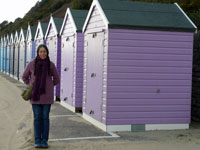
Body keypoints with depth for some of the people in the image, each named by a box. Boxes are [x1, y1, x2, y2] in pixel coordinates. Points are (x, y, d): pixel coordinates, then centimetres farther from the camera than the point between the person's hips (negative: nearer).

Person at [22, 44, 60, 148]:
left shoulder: (51, 65, -1)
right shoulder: (32, 64, -2)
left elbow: (56, 79, 11)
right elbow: (25, 77, 12)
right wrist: (31, 87, 8)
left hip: (47, 95, 0)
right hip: (35, 95, 0)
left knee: (45, 117, 1)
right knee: (37, 117, 1)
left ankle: (44, 141, 9)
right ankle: (37, 141, 8)